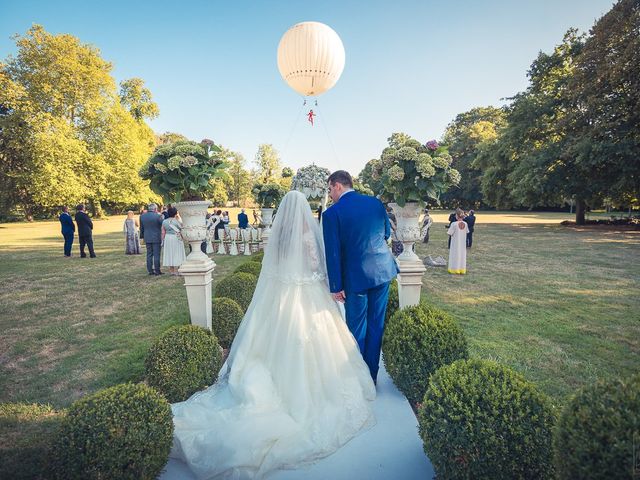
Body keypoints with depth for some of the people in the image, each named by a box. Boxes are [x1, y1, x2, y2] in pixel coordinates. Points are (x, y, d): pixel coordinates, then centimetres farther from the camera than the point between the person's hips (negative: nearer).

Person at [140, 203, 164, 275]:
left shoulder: (142, 216, 4)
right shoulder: (158, 216, -13)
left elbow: (141, 228, 11)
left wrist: (143, 236, 21)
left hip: (147, 239, 5)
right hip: (156, 238, -5)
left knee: (149, 255, 10)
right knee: (156, 255, 0)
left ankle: (150, 271, 13)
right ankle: (157, 271, 2)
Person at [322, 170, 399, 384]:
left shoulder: (332, 213, -10)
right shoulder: (376, 203, 4)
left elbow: (332, 252, -11)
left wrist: (336, 287, -5)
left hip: (356, 276, -4)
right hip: (383, 271, 5)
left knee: (356, 328, 11)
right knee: (376, 324, 14)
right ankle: (372, 375, 27)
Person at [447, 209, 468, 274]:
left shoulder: (454, 224, -18)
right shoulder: (465, 224, -4)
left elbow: (449, 233, -17)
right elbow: (466, 232, 4)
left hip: (455, 243, -4)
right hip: (463, 243, 4)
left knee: (455, 255, 6)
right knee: (462, 255, 12)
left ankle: (455, 269, 11)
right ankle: (462, 270, 17)